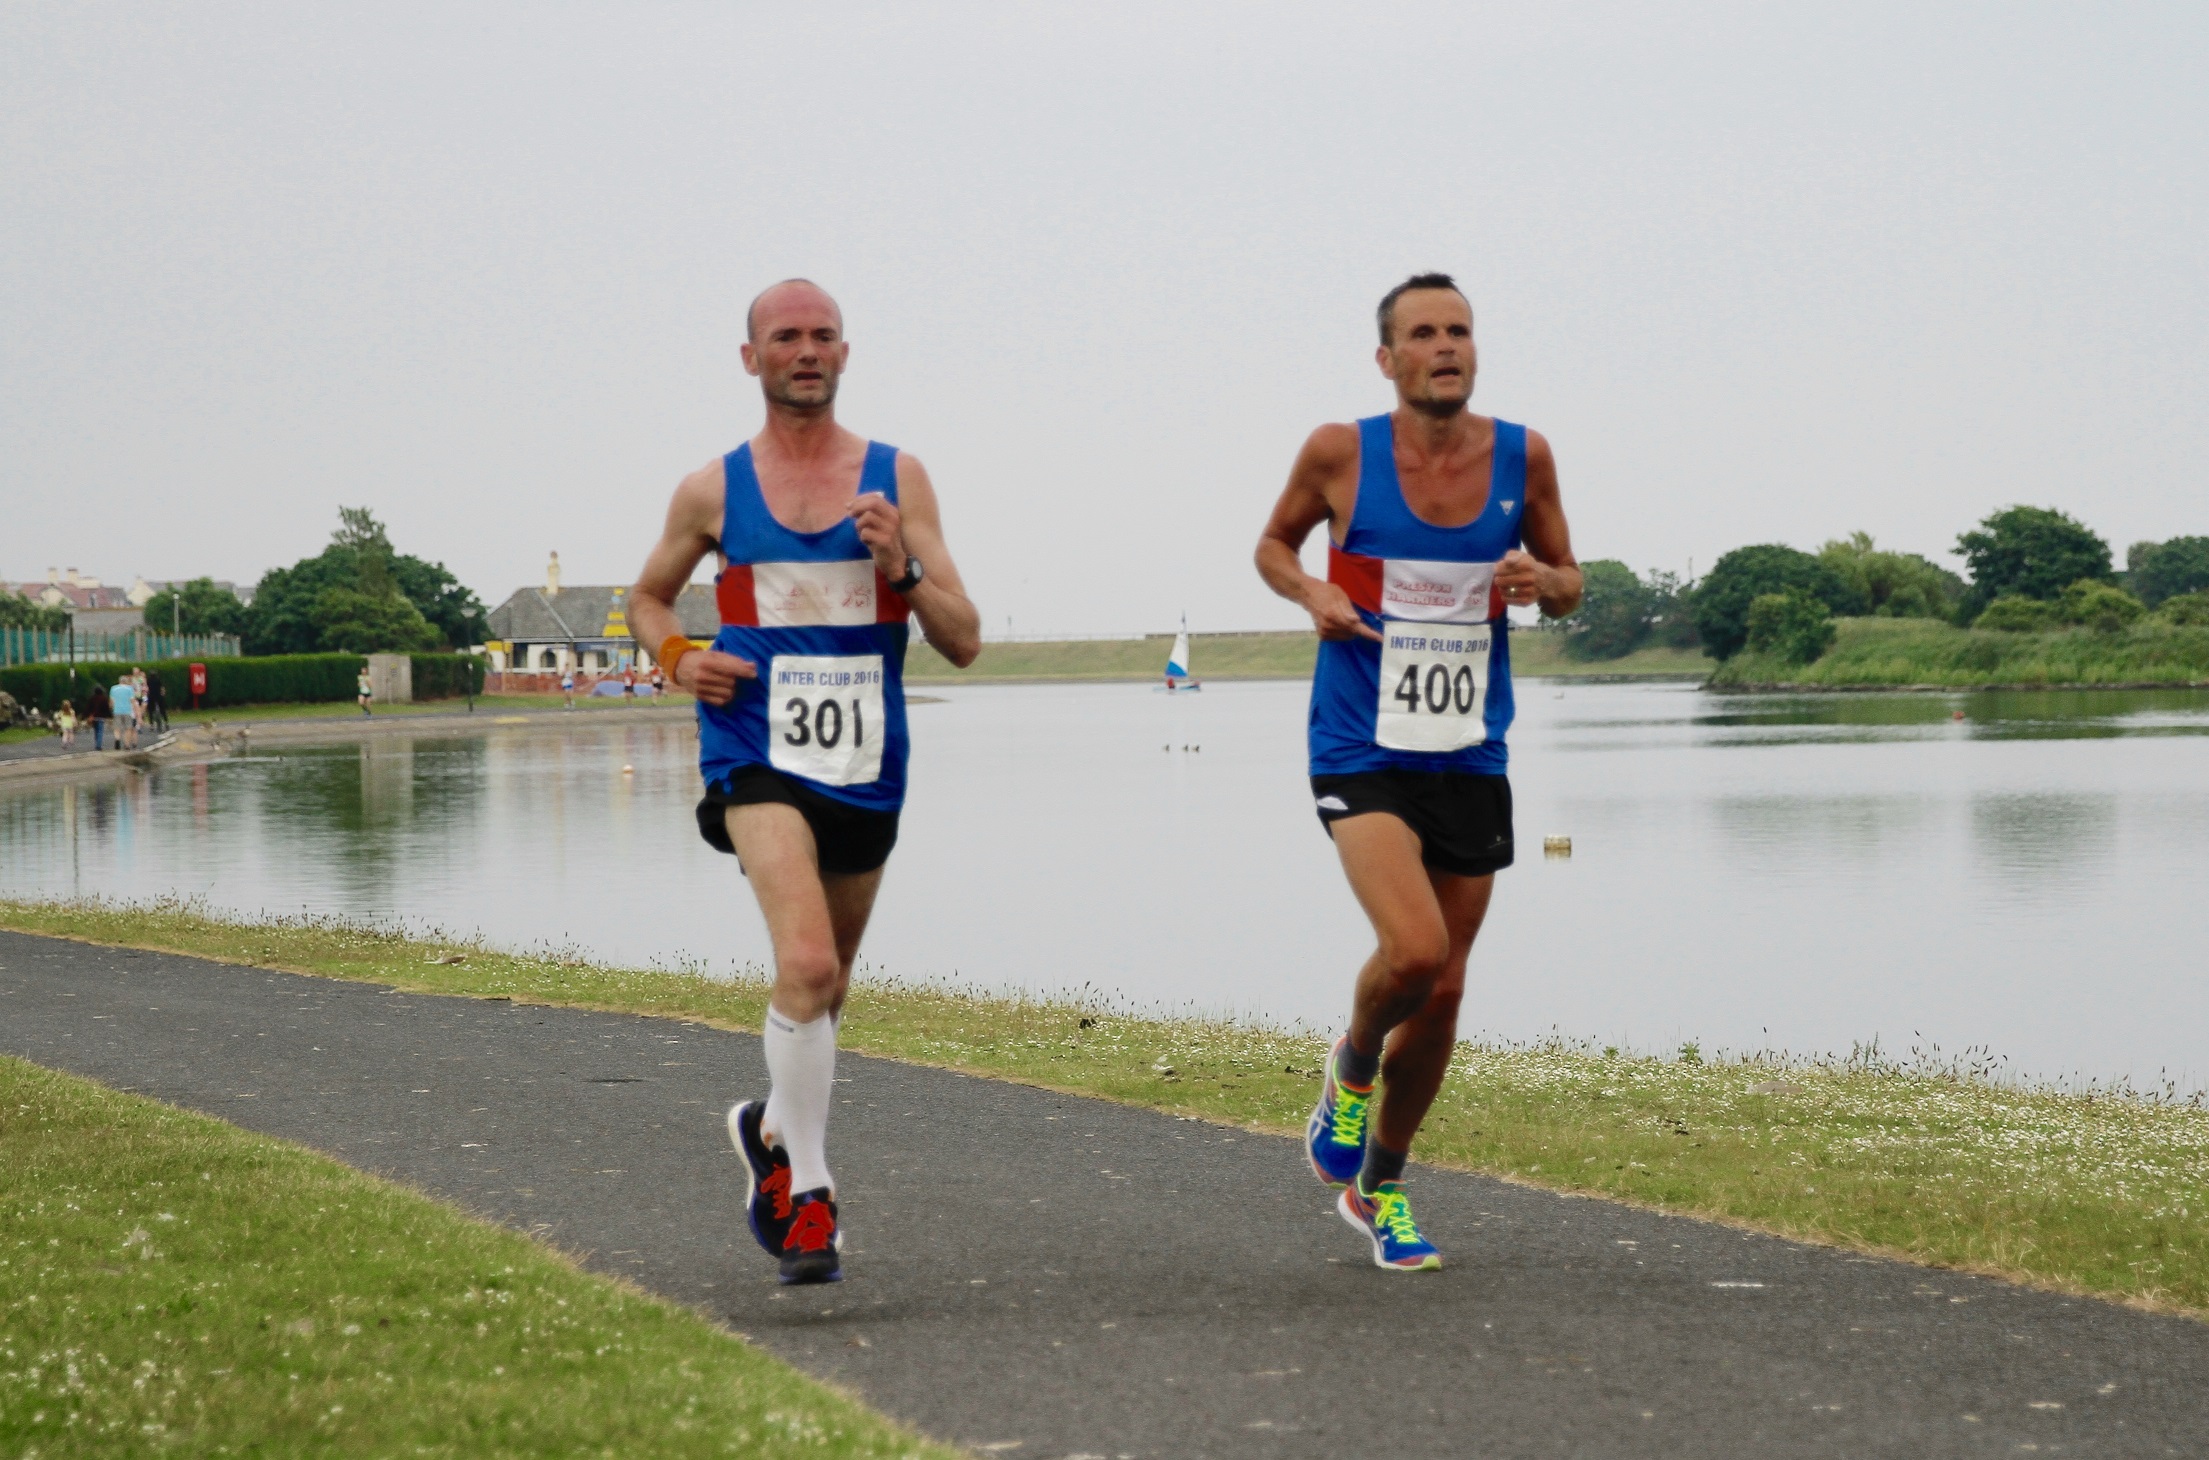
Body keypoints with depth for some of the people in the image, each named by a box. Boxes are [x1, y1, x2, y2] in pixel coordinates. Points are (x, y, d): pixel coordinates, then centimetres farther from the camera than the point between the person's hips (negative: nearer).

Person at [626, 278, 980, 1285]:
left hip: (867, 767, 3)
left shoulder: (896, 479, 3)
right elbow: (648, 597, 20)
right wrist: (677, 659, -1)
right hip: (759, 758, -3)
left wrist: (902, 567, -18)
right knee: (807, 964, -24)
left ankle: (771, 1126, 46)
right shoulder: (713, 491, 3)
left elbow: (964, 643, 0)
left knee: (826, 985, 17)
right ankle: (806, 1192, -13)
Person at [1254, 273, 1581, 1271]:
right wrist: (1310, 591, -11)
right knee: (1413, 948, -24)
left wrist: (1545, 580, -12)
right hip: (1362, 752, -3)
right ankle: (1353, 1066, 10)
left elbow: (1569, 587, 12)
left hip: (1470, 759, 4)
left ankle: (1378, 1187, 30)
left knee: (1443, 993, 9)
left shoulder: (1523, 457, 0)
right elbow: (1273, 544, 11)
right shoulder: (1340, 454, -6)